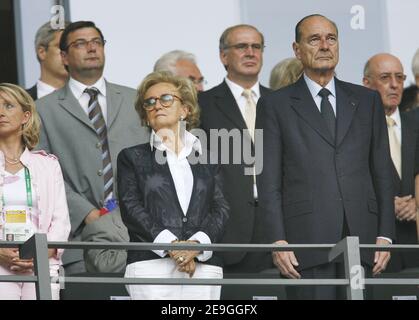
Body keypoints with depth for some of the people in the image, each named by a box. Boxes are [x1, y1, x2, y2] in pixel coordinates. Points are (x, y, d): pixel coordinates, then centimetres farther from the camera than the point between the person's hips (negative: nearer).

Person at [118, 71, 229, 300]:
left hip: (203, 266, 2)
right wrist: (170, 245, -12)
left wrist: (197, 243, -11)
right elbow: (131, 208, 3)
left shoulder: (207, 158, 20)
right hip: (151, 263, -2)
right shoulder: (132, 157, 16)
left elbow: (220, 208, 10)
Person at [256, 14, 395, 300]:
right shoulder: (276, 105, 8)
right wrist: (278, 241, -7)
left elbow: (383, 174, 14)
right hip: (307, 240, -2)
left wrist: (385, 235, 5)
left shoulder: (367, 101, 16)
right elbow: (269, 183, 3)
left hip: (360, 237, 2)